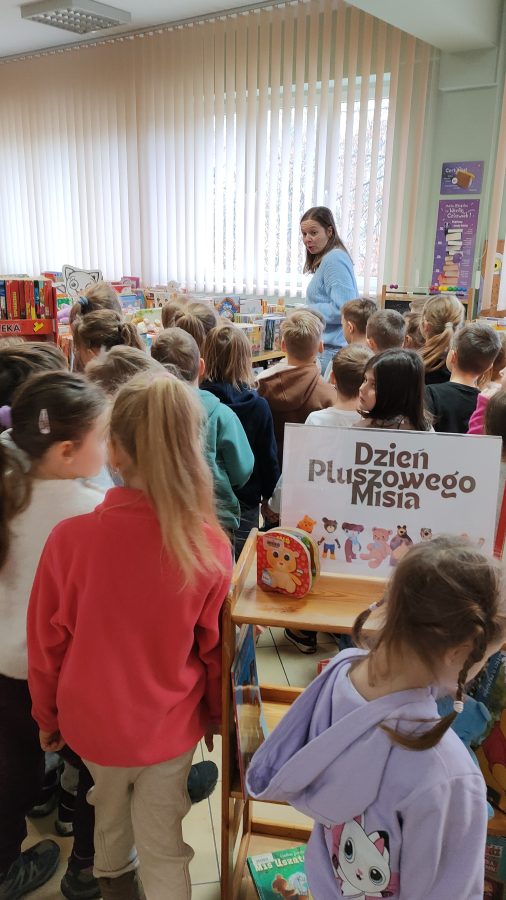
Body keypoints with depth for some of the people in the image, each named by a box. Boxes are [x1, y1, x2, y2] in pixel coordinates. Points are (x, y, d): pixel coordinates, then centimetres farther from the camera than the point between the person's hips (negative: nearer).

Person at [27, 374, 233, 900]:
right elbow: (214, 648, -10)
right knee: (164, 846, 19)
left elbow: (46, 645, -11)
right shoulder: (209, 545, -23)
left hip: (93, 721, 2)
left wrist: (48, 718, 9)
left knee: (110, 806, 30)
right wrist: (215, 714, 10)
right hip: (170, 725, -2)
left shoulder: (71, 538, -24)